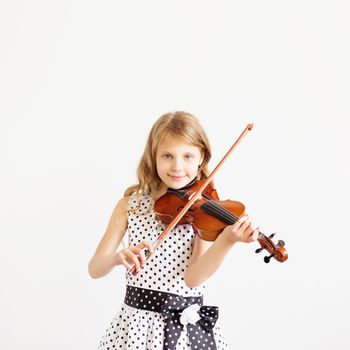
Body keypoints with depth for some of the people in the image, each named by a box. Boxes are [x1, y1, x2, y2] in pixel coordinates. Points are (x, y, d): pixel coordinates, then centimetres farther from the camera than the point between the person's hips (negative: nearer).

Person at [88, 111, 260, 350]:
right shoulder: (130, 203, -3)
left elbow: (193, 278, -19)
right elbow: (95, 269, -7)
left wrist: (227, 241, -35)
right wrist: (117, 258, -29)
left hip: (188, 327, -1)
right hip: (136, 322, 1)